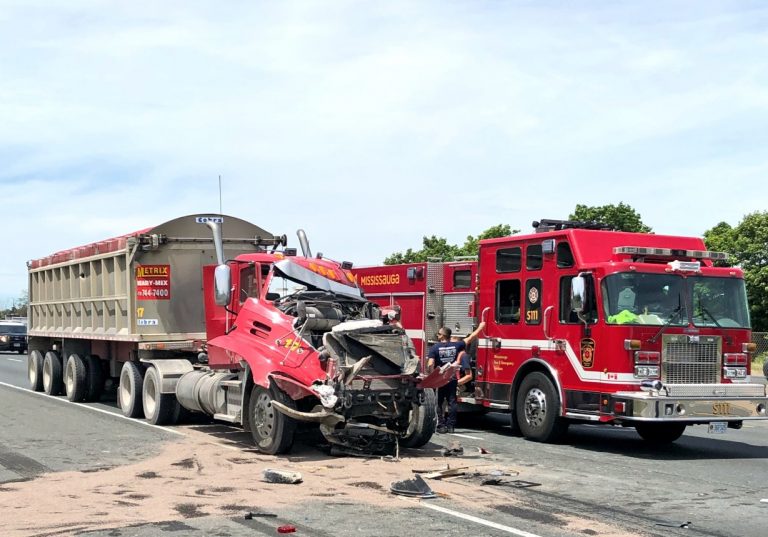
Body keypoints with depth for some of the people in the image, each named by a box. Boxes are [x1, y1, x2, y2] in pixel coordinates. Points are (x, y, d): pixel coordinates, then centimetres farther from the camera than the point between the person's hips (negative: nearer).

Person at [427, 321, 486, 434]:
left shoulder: (435, 348, -10)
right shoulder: (456, 345, 0)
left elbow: (430, 364, -18)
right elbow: (470, 338, 12)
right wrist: (480, 327, 24)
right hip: (452, 379, 3)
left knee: (438, 404, 5)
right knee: (452, 402, 8)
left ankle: (441, 425, 1)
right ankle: (450, 425, 8)